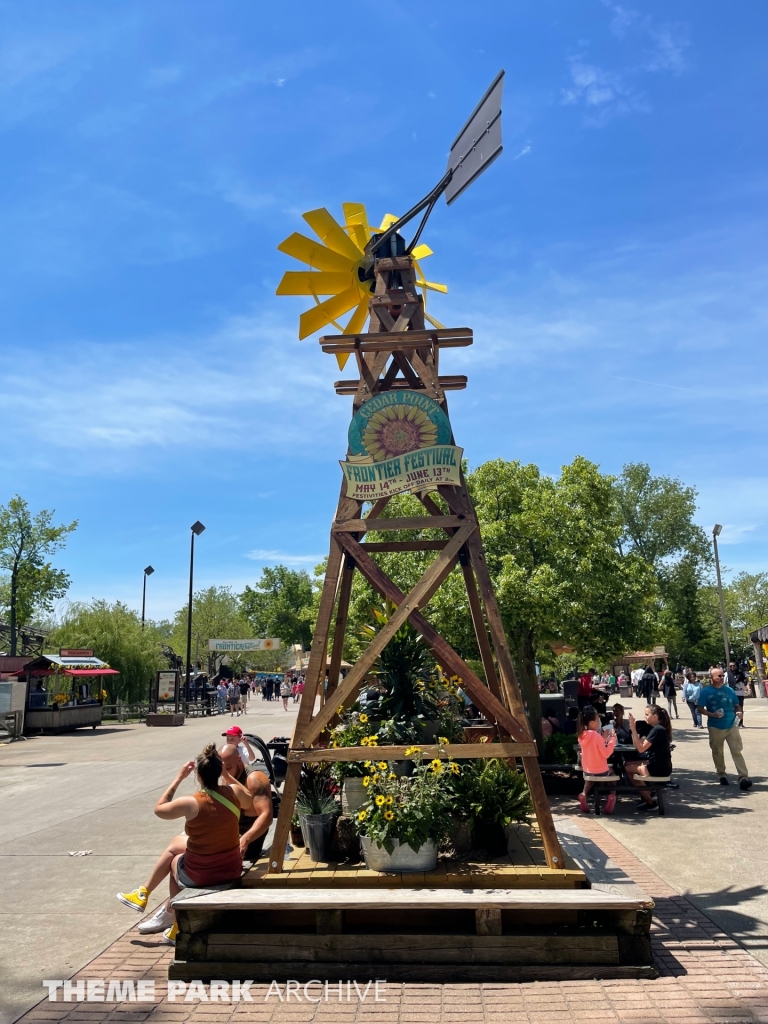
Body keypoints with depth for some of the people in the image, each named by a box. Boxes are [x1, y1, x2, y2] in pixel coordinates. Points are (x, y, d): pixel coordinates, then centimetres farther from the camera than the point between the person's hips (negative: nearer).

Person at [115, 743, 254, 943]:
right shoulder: (234, 792, -11)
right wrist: (226, 775, 11)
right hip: (232, 870, 4)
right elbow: (251, 802, 14)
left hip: (199, 876, -4)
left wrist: (178, 779, 2)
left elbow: (159, 809, -2)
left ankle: (179, 926, 41)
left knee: (175, 860, 31)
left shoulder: (191, 803, -21)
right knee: (177, 843, 26)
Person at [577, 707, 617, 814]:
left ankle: (584, 794, 12)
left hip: (586, 770, 5)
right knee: (611, 772, 28)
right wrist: (612, 740, -12)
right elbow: (606, 754, -19)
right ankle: (612, 796, 11)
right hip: (600, 771, -5)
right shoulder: (596, 735, -23)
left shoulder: (581, 735, -1)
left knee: (591, 775, 38)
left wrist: (603, 738, 9)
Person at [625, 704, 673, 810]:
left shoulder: (657, 730, -19)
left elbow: (640, 749, -22)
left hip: (661, 768, -10)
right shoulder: (654, 728, 11)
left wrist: (633, 729, -20)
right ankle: (647, 796, 15)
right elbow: (637, 745, 7)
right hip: (656, 764, 10)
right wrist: (633, 728, -3)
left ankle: (650, 802, 8)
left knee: (628, 768, -2)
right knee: (628, 764, 12)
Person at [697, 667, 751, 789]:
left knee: (737, 751, -6)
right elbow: (700, 709, -5)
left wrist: (739, 712, -9)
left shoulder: (729, 690, 6)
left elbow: (736, 705, 13)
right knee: (717, 752, 11)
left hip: (731, 726, 1)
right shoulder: (705, 691, -5)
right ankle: (722, 775, 28)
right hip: (715, 727, -1)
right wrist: (713, 714, -20)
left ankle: (743, 778, -10)